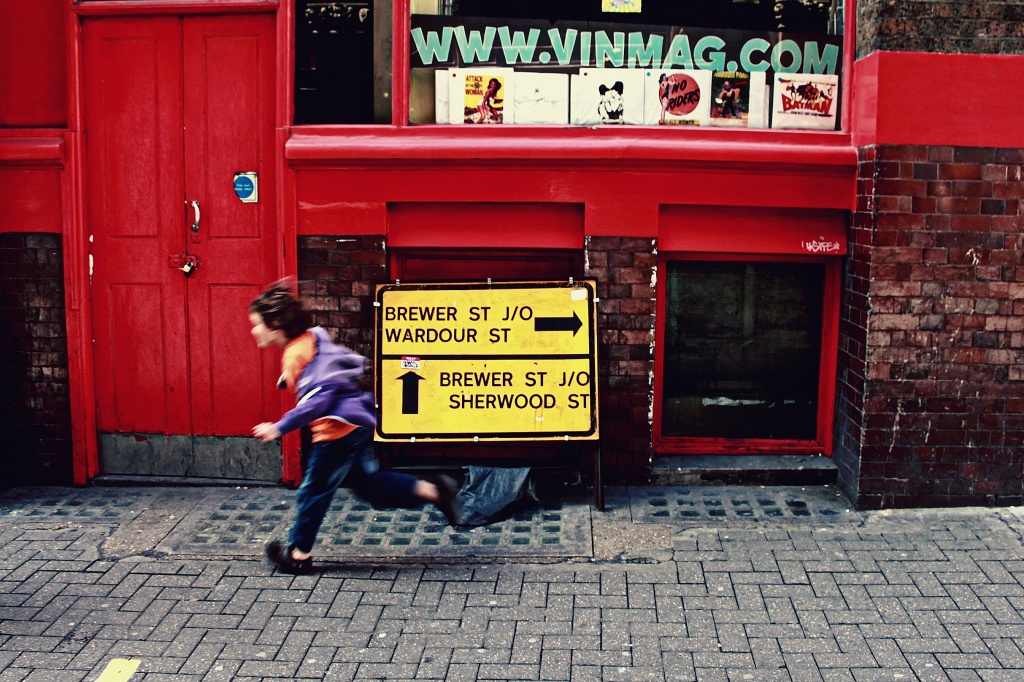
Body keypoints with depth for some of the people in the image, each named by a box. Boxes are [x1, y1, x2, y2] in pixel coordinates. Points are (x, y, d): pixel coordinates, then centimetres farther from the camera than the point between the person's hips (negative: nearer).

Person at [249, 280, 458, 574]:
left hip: (338, 429, -10)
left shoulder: (297, 353, -18)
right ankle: (431, 491, 12)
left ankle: (298, 554, 20)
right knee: (368, 482, 18)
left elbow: (319, 398, -26)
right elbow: (354, 361, 20)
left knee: (313, 491, 6)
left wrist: (280, 428, -23)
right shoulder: (311, 339, 10)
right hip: (357, 425, 10)